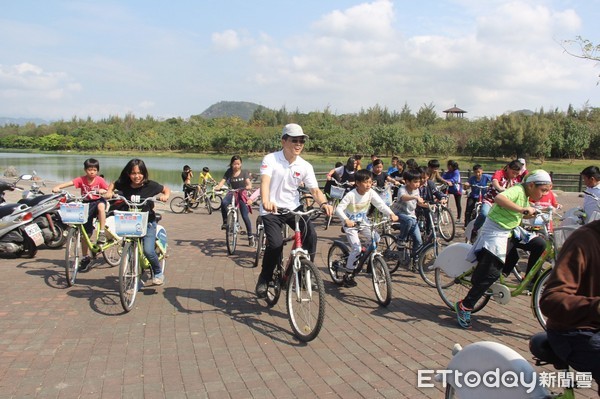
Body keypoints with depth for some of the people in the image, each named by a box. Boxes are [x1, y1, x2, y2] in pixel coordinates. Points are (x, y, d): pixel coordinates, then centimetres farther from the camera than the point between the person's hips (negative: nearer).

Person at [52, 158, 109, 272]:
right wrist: (57, 187, -38)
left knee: (101, 206, -41)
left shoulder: (99, 180, -7)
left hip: (98, 201, -2)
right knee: (85, 233, 4)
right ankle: (85, 258, 16)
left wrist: (102, 191, -27)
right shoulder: (81, 179, -7)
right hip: (86, 204, 2)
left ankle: (102, 233, -28)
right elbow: (69, 183, -21)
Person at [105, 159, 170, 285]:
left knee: (148, 250, -18)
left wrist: (165, 196, -19)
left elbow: (166, 189, 2)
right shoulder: (123, 185, -7)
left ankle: (158, 273, 9)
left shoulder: (150, 185, -13)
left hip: (148, 223, -3)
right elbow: (113, 184, 15)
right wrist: (109, 191, -4)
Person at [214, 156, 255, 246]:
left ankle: (250, 236, 9)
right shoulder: (229, 172, 1)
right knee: (224, 202, -34)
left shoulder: (244, 172, -2)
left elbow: (248, 181, -16)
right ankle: (225, 222, -14)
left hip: (242, 194, -1)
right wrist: (218, 187, -31)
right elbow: (223, 181, -9)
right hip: (232, 193, 1)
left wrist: (248, 186, -40)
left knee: (245, 216, -6)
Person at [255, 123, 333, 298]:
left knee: (311, 235, -20)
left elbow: (315, 190, -7)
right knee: (276, 244, -21)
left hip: (293, 208, 3)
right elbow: (265, 182, -28)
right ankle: (264, 279, 5)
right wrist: (266, 201, -48)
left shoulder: (305, 166, -3)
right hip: (272, 210, -3)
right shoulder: (271, 159, -13)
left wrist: (324, 203, -30)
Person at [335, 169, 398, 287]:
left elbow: (381, 204, -17)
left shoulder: (371, 193, -11)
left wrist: (391, 214, -34)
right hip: (350, 224, -5)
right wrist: (346, 220, -46)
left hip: (363, 222, 5)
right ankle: (348, 275, 1)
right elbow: (339, 209, -29)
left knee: (376, 238, -14)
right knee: (356, 249, -15)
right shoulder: (351, 195, -24)